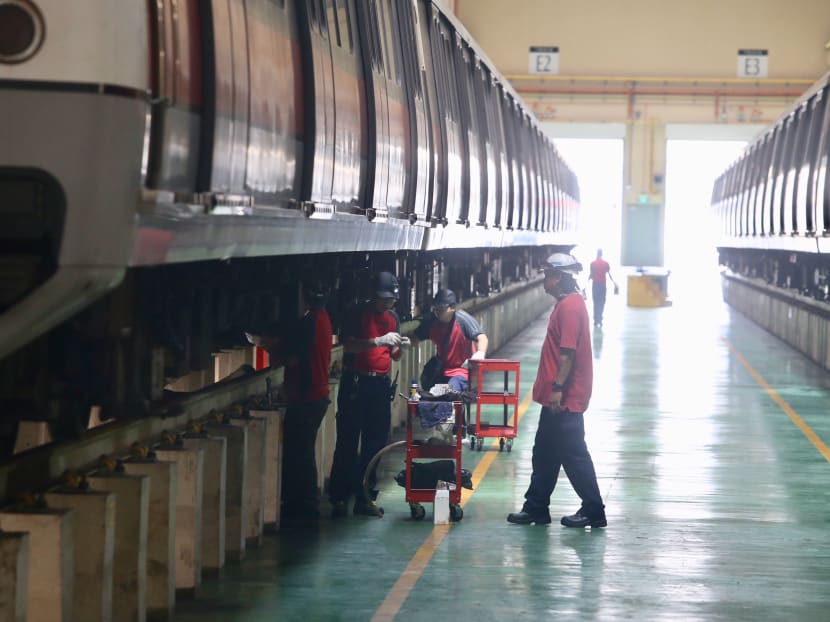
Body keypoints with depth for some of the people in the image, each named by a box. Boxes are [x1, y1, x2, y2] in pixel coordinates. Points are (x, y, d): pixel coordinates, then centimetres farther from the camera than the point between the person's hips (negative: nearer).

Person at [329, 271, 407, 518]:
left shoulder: (392, 317, 15)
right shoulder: (359, 314, -4)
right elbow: (348, 345, -16)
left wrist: (399, 347, -2)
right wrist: (378, 341, -24)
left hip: (381, 384, 6)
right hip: (355, 383, -6)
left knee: (375, 442, 6)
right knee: (348, 441, -5)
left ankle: (365, 497, 12)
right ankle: (339, 498, -4)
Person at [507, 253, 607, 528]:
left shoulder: (570, 306, -17)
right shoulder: (568, 303, 15)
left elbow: (568, 351, -23)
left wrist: (558, 387, -25)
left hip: (564, 398, -11)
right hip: (558, 397, 11)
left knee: (573, 454, -4)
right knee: (544, 452, 15)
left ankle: (593, 512, 3)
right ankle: (536, 508, 21)